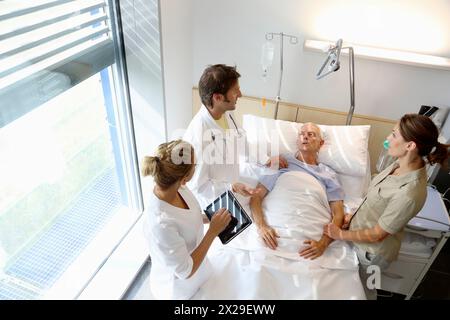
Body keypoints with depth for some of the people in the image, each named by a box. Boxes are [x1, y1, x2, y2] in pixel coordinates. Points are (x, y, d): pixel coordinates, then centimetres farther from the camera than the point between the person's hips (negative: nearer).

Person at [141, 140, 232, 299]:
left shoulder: (177, 187, -20)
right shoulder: (160, 223, -43)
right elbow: (186, 271, -28)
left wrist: (211, 218, -9)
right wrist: (213, 231, -28)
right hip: (179, 290, -6)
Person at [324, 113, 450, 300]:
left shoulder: (409, 194, -38)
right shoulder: (402, 164, -13)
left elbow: (377, 234, -25)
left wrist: (341, 234, -14)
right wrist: (355, 215, 4)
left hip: (372, 251, -6)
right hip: (360, 230, 6)